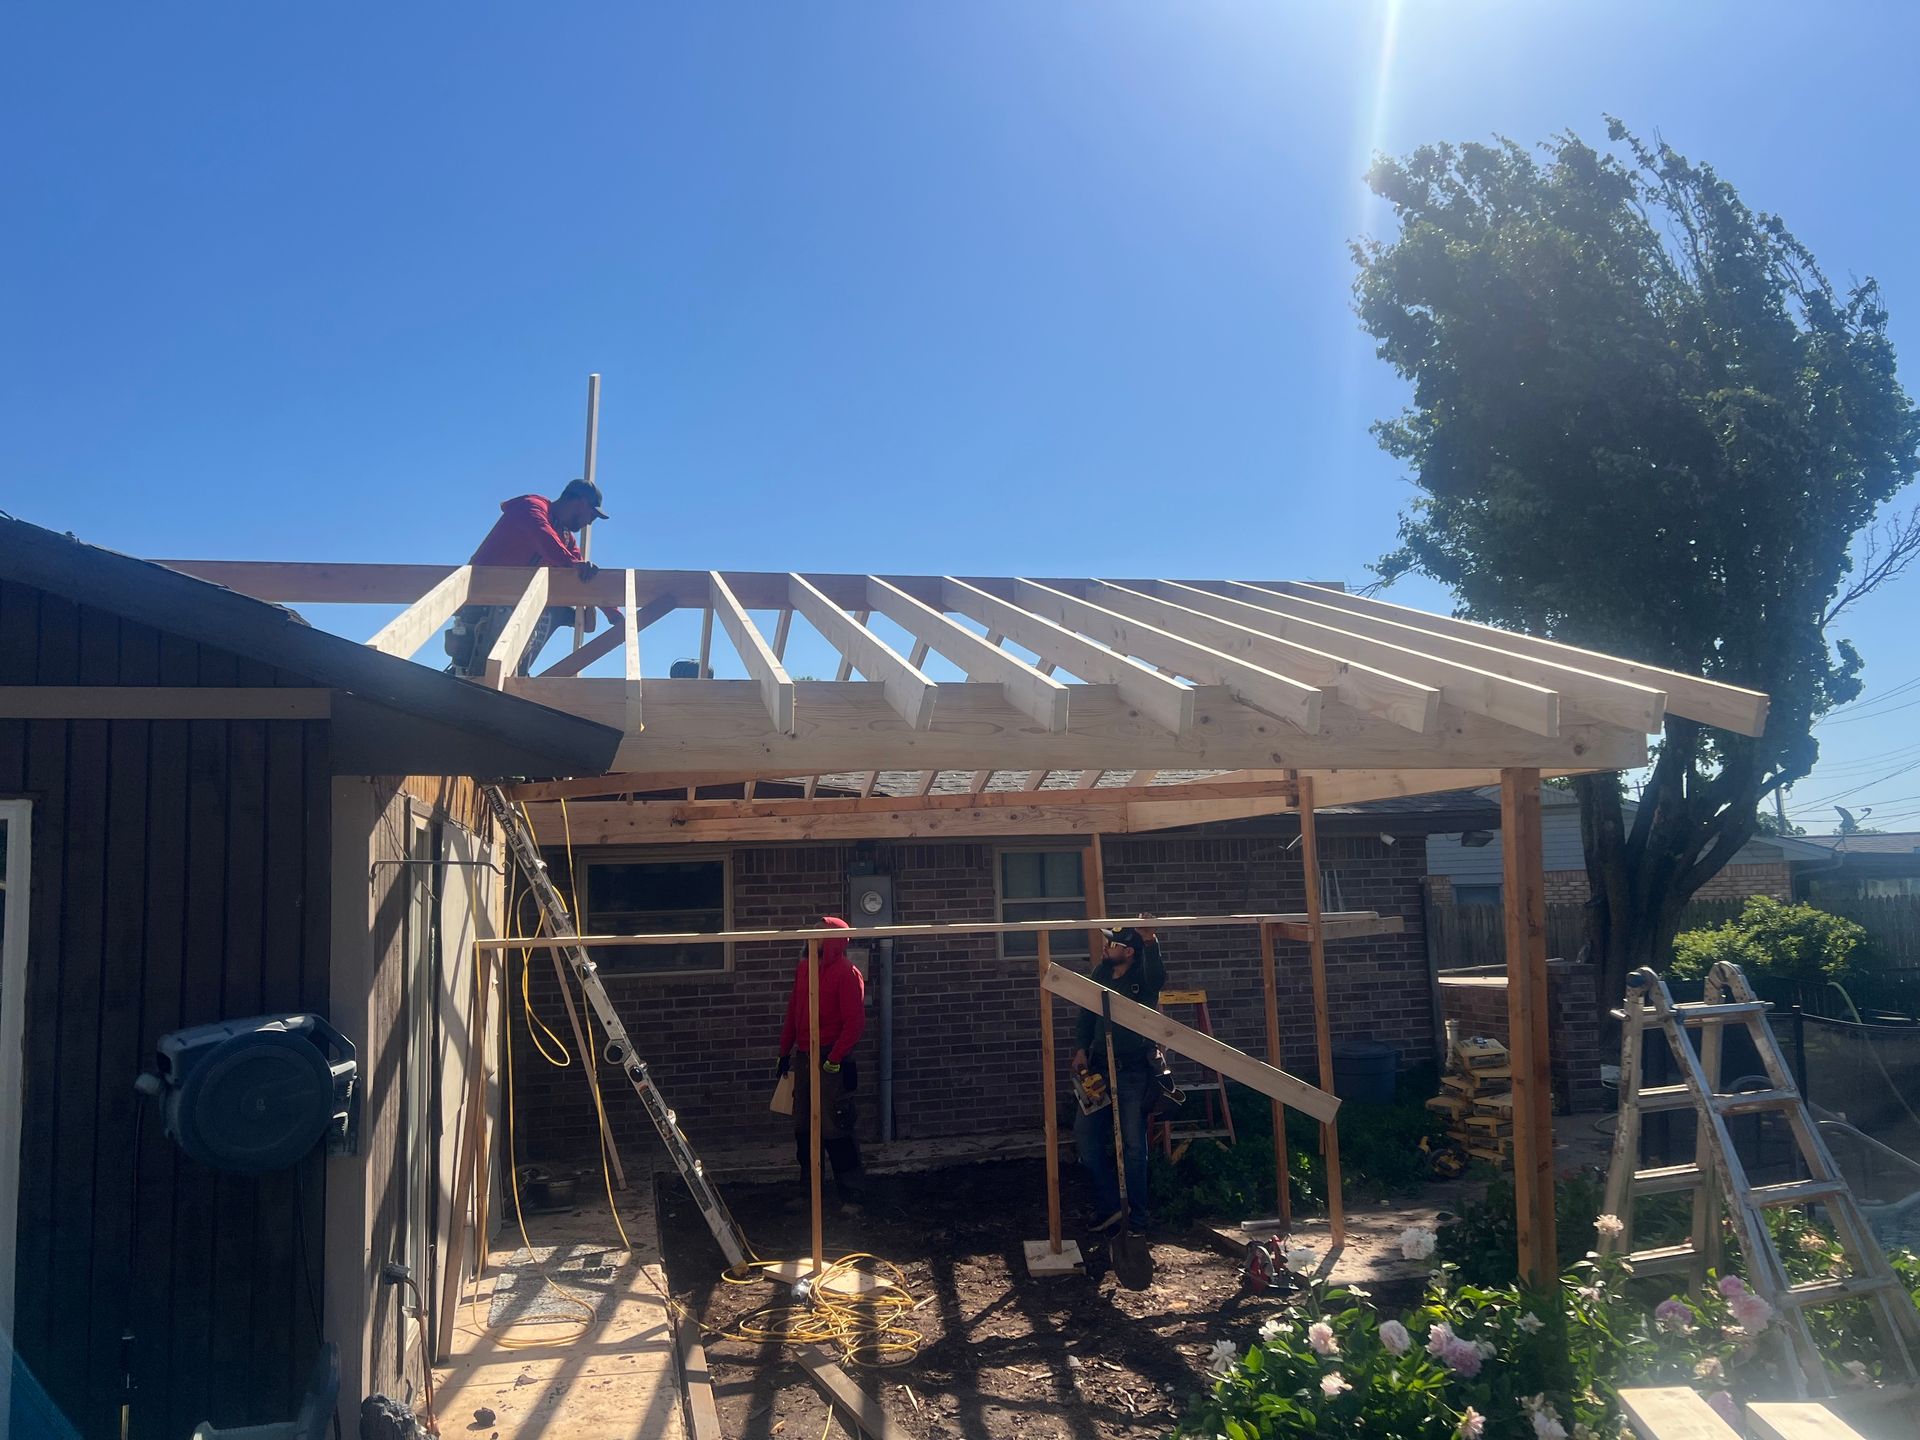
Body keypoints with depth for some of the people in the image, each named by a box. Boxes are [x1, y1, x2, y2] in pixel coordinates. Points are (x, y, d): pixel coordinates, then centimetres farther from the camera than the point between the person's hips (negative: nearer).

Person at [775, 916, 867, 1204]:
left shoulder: (847, 973, -12)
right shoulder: (804, 968, 10)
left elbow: (855, 1022, -15)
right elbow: (793, 1013, 17)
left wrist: (833, 1060, -17)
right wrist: (785, 1053, 16)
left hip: (832, 1063, -7)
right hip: (804, 1058, 7)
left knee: (835, 1131, -5)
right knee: (804, 1129, 13)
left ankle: (851, 1196, 4)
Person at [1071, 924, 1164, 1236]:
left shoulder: (1143, 979, -8)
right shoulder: (1101, 974, 7)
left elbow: (1158, 979, -32)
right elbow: (1087, 1014, 13)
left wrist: (1151, 944, -49)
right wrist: (1081, 1049, 1)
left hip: (1134, 1073, -5)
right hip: (1100, 1069, 5)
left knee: (1133, 1146, 1)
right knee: (1085, 1136, 2)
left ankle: (1136, 1219, 13)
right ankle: (1110, 1208, 15)